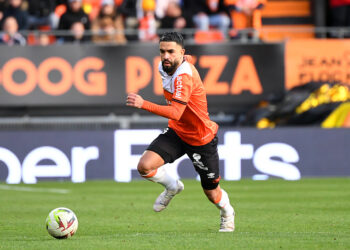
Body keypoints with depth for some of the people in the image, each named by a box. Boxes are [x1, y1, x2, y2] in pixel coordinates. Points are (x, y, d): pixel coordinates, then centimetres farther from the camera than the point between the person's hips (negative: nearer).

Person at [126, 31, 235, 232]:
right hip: (176, 132, 6)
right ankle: (172, 186, 13)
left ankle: (227, 212, 45)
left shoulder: (184, 76, -31)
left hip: (202, 139, -6)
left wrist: (143, 104, -52)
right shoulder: (165, 67, -5)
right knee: (145, 166, -19)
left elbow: (175, 112, -43)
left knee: (212, 194, 8)